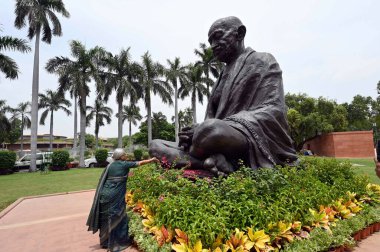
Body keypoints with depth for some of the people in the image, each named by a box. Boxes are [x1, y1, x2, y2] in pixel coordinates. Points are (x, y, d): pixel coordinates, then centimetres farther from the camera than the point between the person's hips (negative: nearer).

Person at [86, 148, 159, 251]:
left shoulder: (110, 165, 10)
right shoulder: (124, 164, -6)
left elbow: (104, 180, 14)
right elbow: (140, 163, 2)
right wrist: (151, 160, 14)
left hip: (106, 194, 7)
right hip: (116, 197, -7)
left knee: (106, 219, 17)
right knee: (118, 218, 6)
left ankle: (105, 242, 30)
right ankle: (119, 242, 15)